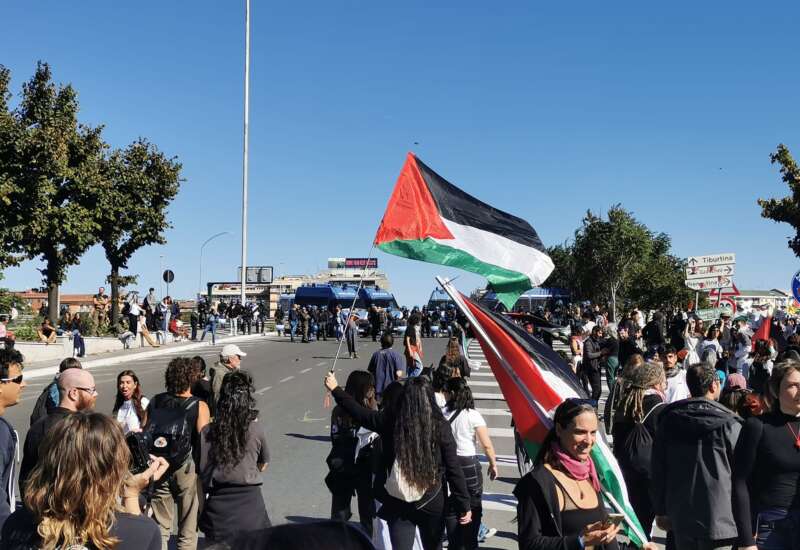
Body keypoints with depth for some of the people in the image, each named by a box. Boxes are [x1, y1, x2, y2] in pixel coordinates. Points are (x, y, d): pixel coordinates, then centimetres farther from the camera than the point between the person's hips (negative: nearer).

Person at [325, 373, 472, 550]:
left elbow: (359, 412, 8)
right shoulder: (439, 426, -12)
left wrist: (335, 389, 22)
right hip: (431, 503, 0)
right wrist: (464, 505, -2)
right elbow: (453, 469, -10)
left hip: (397, 503, 1)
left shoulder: (390, 420, -9)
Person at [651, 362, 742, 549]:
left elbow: (658, 469, 4)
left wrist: (660, 511, 13)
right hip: (719, 519, -4)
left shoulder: (669, 420, 1)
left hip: (681, 517, 4)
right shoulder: (729, 425, -11)